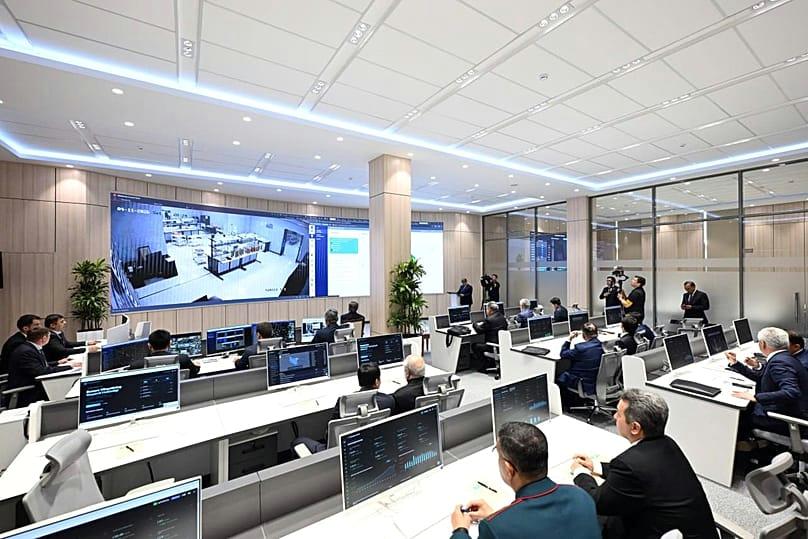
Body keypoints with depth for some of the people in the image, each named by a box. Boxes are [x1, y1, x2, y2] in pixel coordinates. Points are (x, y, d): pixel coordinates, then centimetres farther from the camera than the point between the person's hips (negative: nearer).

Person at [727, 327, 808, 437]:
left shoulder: (780, 362, -25)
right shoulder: (780, 357, 8)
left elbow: (791, 393, -36)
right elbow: (760, 376, 20)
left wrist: (755, 397, -36)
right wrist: (735, 363, 21)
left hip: (789, 420, -10)